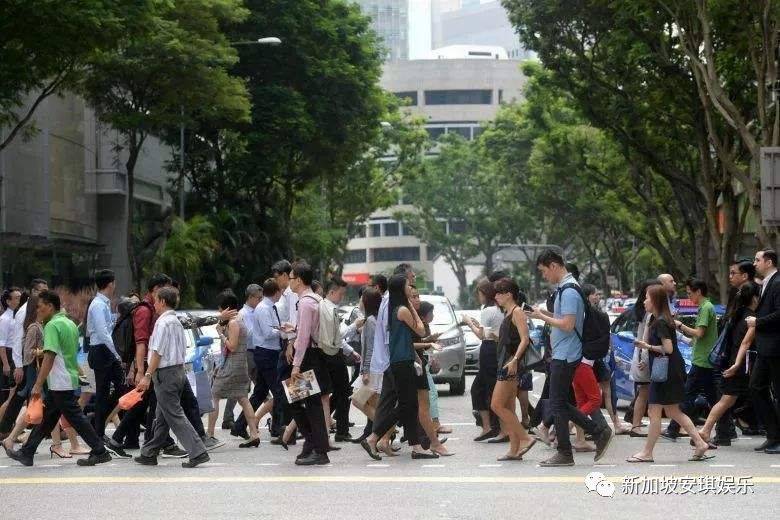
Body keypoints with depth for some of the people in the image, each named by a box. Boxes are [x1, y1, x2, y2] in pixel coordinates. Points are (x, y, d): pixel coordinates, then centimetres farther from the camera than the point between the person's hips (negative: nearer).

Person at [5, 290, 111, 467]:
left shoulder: (52, 326, -15)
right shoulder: (70, 323, 14)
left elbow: (49, 357, -22)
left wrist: (38, 385, -22)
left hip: (60, 383, -10)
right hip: (70, 378, 10)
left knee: (75, 418, -5)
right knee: (46, 417, 13)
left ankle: (100, 452, -4)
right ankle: (26, 453, 18)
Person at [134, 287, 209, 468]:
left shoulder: (163, 322, -14)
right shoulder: (177, 322, 14)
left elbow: (157, 352, -19)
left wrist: (148, 375, -19)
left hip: (165, 373, -10)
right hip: (179, 370, 10)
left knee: (175, 415, -9)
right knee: (162, 416, 16)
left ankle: (197, 452, -15)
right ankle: (150, 453, 25)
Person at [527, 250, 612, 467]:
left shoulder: (569, 291, -18)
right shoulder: (564, 288, 13)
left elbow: (567, 325, -24)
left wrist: (542, 317, -13)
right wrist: (544, 313, 8)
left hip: (565, 356, -10)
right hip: (562, 354, 10)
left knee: (558, 404, -3)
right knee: (561, 403, 13)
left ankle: (564, 453, 3)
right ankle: (599, 433, 15)